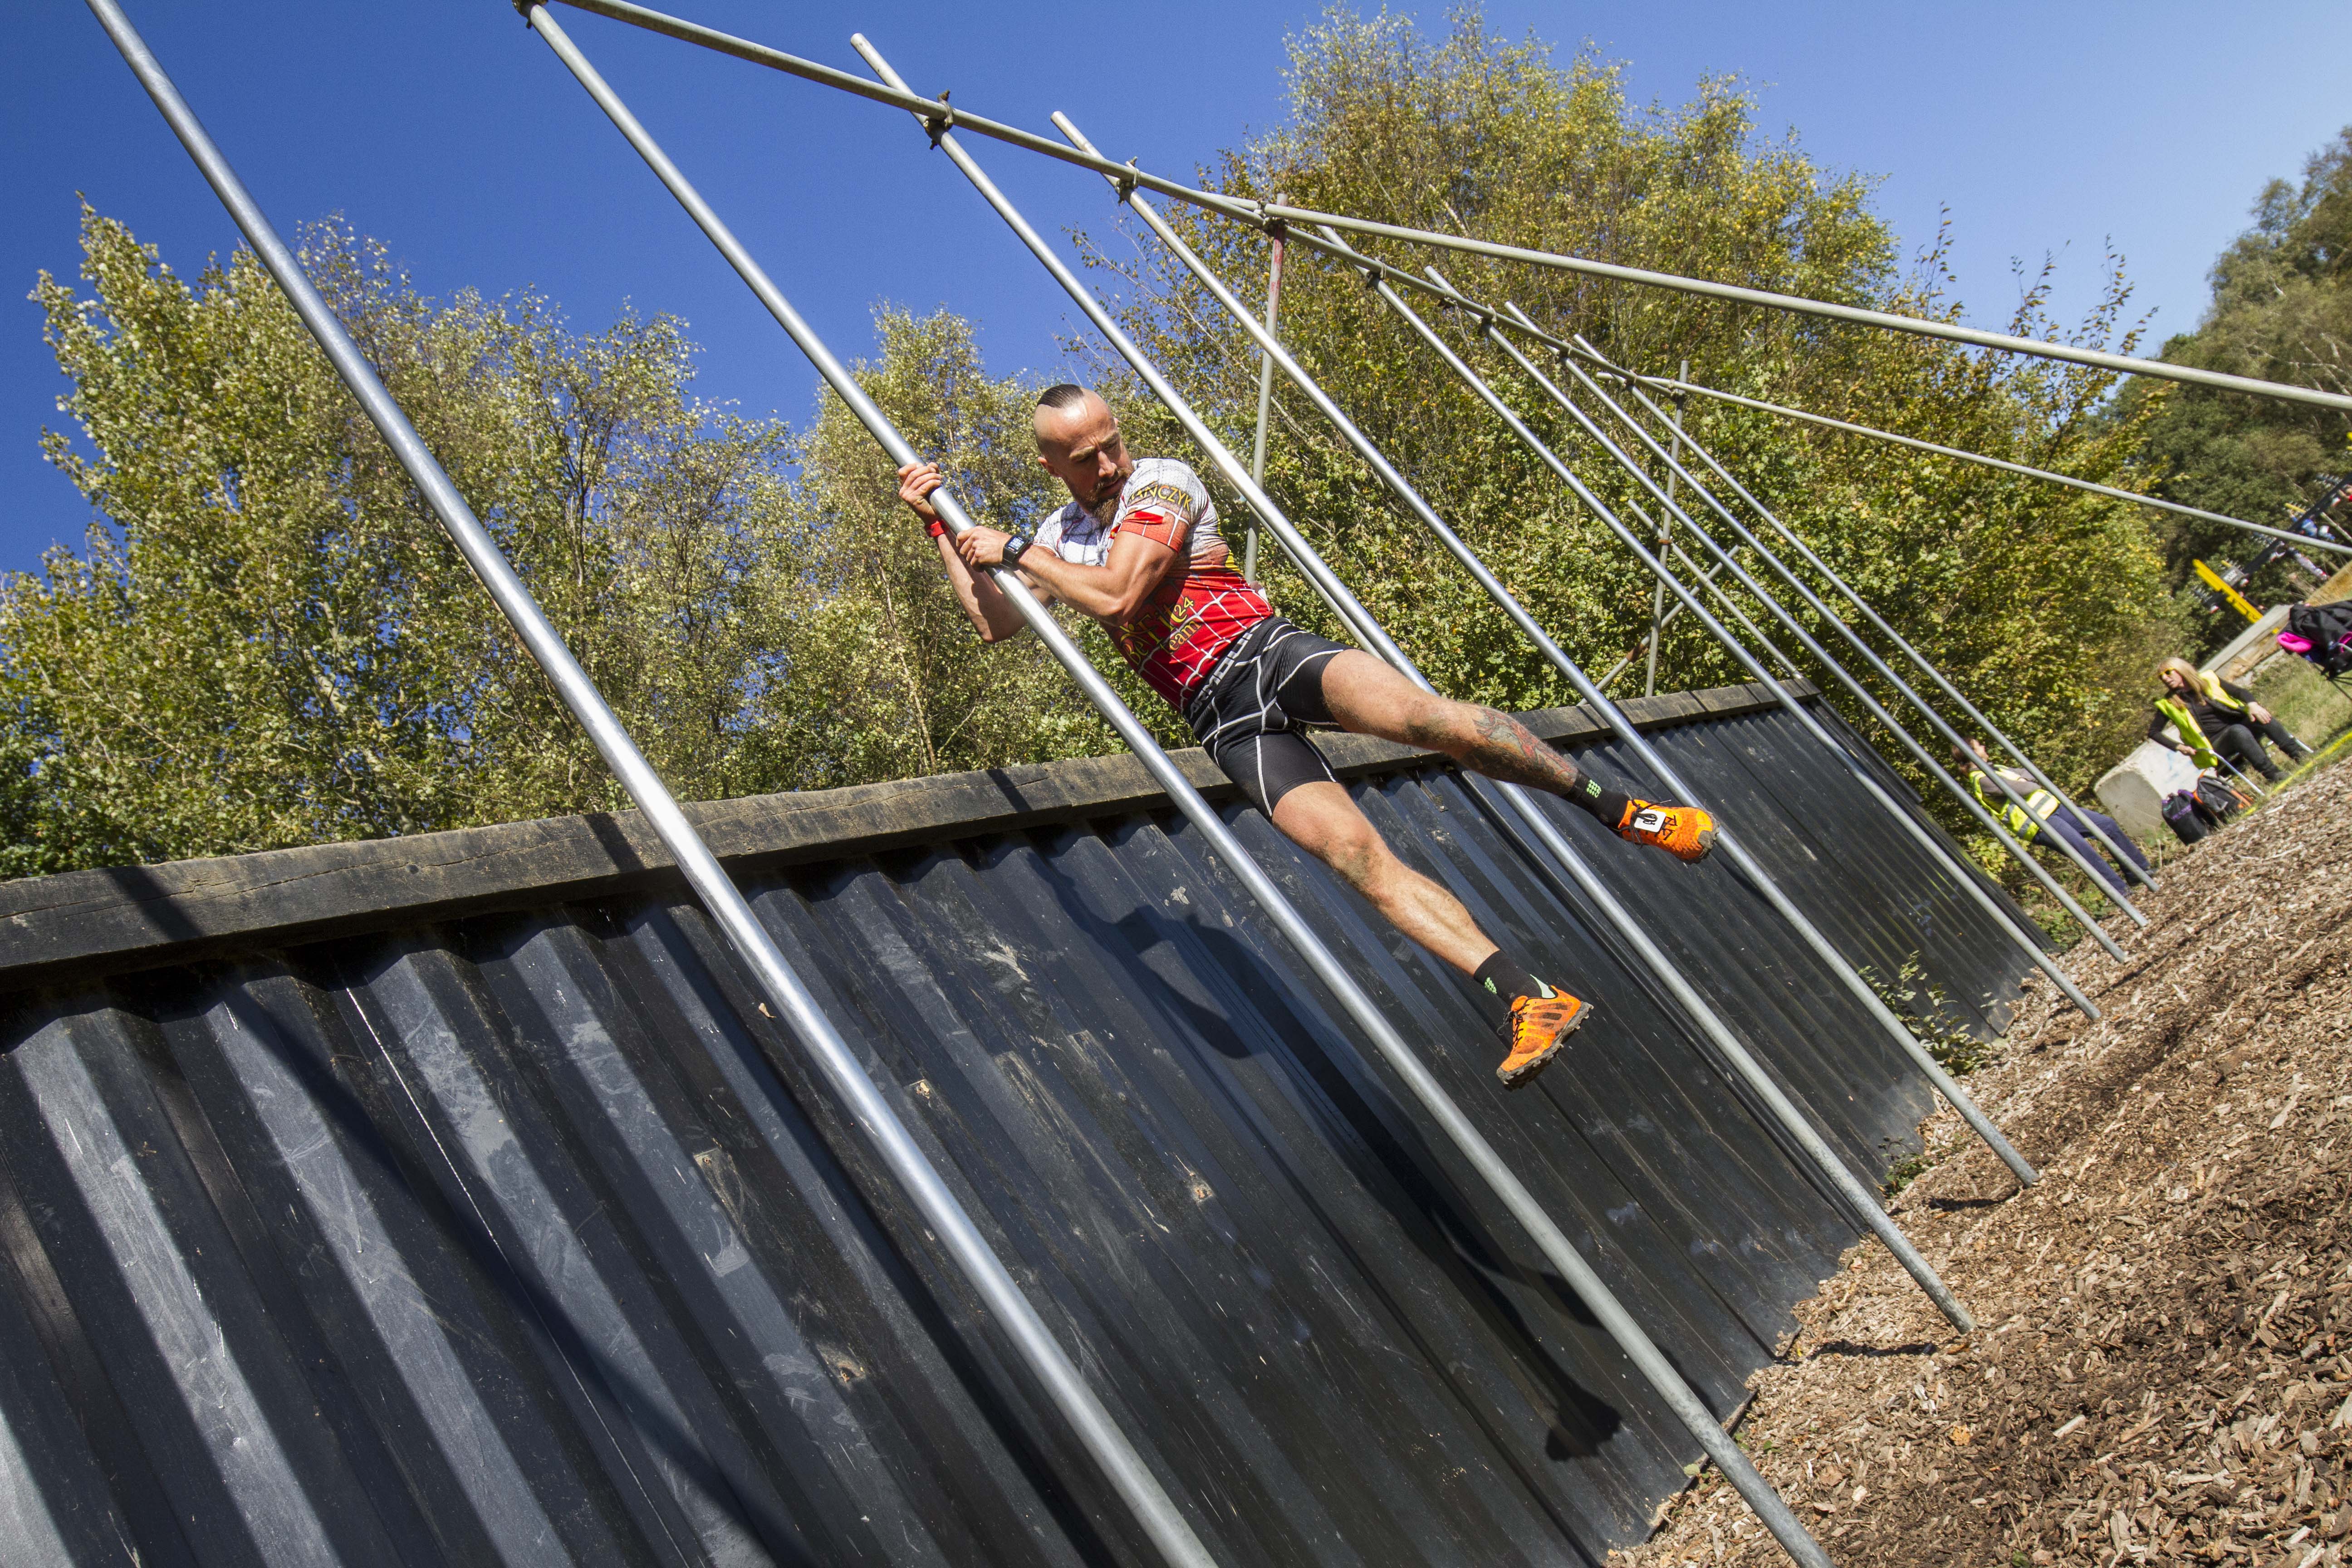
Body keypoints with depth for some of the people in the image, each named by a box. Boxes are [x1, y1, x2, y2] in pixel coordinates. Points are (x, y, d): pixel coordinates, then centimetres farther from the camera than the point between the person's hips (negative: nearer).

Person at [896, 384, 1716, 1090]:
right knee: (1356, 854, -19)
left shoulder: (1162, 483, 0)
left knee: (1426, 717, -33)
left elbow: (1116, 594, -14)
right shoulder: (1061, 535, 19)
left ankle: (1619, 811, -17)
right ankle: (1527, 1002, -24)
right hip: (1226, 722, 3)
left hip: (1267, 650, -3)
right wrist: (939, 526, 15)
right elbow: (994, 624, 18)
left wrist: (1014, 550, -4)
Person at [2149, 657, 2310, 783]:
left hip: (2241, 725, 3)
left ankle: (2300, 755, -28)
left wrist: (2252, 705, -19)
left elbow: (2241, 692, 3)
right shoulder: (2168, 703, 3)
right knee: (2238, 731, -34)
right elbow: (2153, 732, 6)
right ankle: (2272, 774, -42)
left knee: (2261, 717, -28)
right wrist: (2178, 746, -8)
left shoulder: (2208, 679, 7)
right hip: (2217, 746, -2)